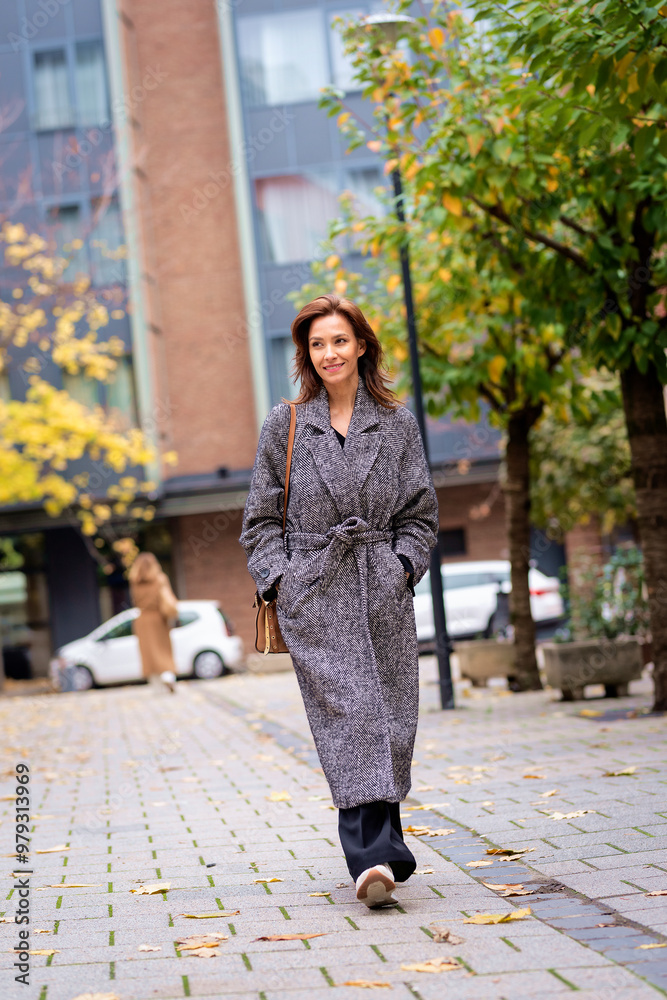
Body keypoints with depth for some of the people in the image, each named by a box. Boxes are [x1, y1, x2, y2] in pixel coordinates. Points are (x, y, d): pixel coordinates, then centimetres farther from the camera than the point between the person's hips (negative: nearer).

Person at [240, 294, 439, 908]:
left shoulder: (398, 423, 10)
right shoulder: (285, 425, 7)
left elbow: (421, 512, 13)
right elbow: (262, 517, 10)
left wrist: (403, 564, -1)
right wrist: (277, 577, -1)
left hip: (383, 589, 2)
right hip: (312, 592, -2)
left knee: (391, 717, 2)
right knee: (345, 712, -13)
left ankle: (375, 849, 18)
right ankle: (374, 858, -19)